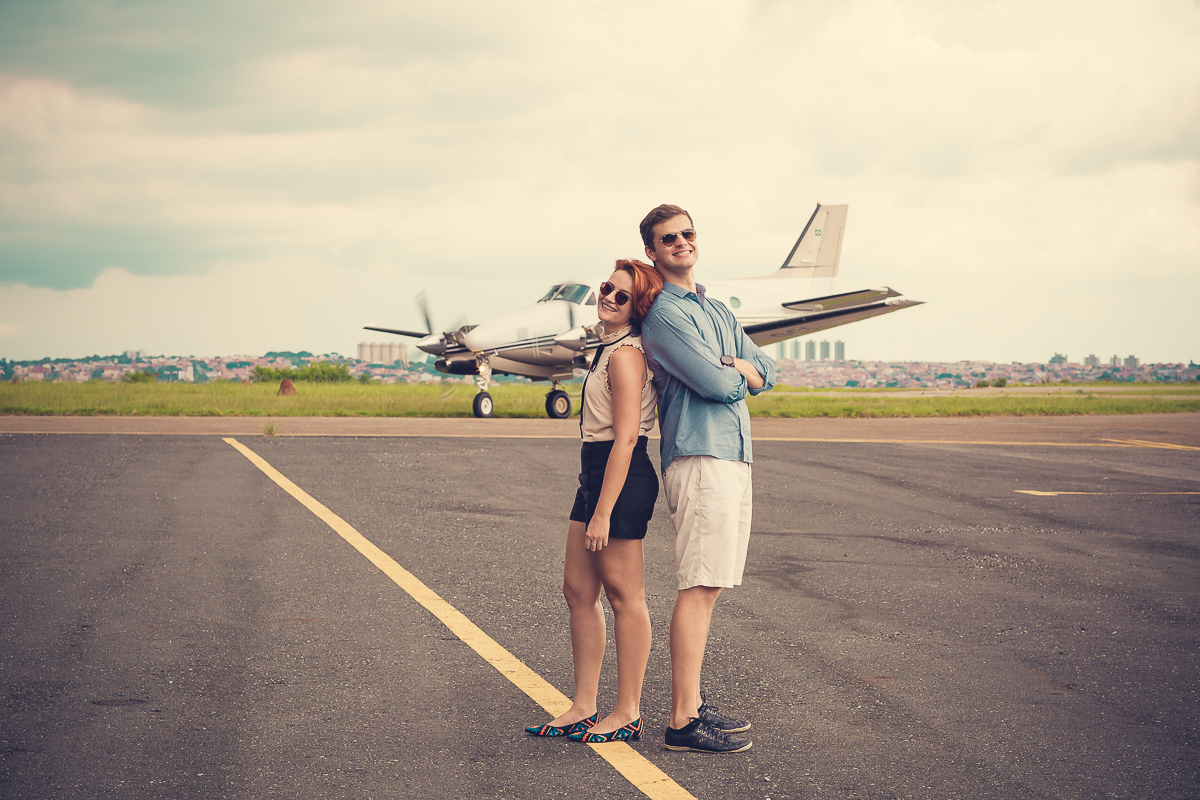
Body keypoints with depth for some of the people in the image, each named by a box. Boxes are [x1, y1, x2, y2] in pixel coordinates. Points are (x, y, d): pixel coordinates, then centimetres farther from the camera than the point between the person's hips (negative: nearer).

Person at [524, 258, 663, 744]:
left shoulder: (625, 355, -16)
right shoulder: (610, 349, 15)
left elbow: (625, 438, -21)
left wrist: (603, 512, -22)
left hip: (621, 482, -10)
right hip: (595, 476, 10)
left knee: (624, 597, -1)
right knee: (578, 591, 11)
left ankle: (627, 715, 9)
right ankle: (583, 708, 18)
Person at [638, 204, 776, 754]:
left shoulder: (719, 312, 23)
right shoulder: (662, 313, -6)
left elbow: (765, 374, 16)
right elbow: (715, 384, -15)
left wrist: (733, 368, -5)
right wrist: (737, 373, 6)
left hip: (734, 459, 9)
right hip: (699, 457, -9)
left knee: (708, 587, 11)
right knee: (698, 588, -12)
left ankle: (693, 703, 17)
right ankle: (683, 722, -11)